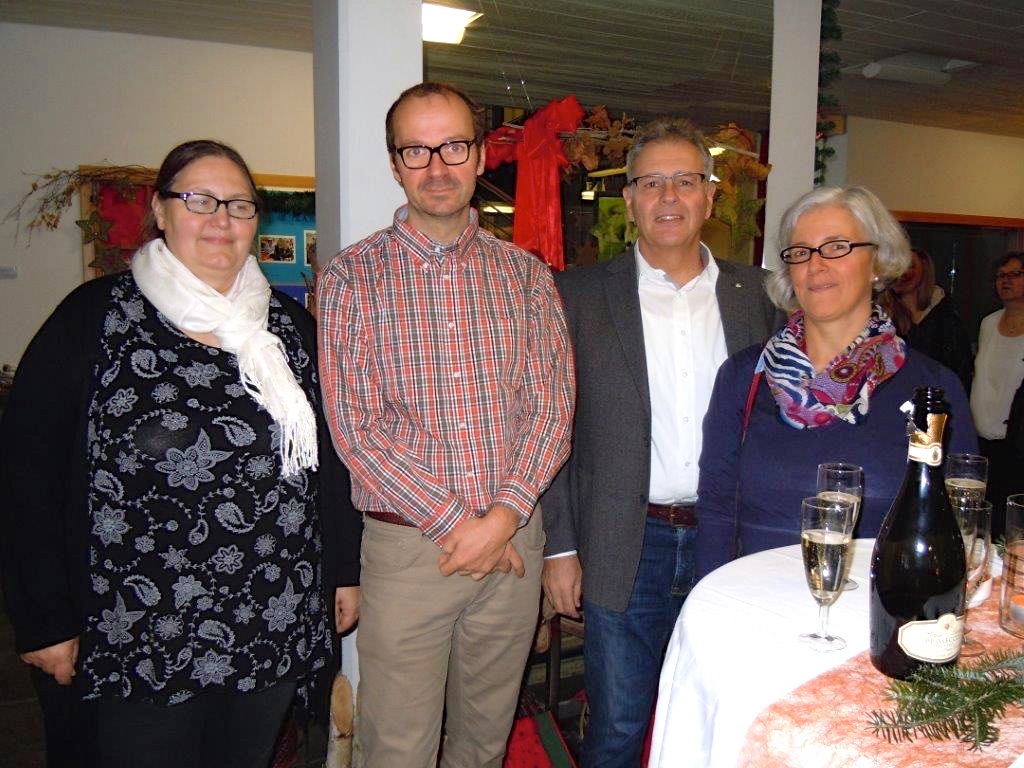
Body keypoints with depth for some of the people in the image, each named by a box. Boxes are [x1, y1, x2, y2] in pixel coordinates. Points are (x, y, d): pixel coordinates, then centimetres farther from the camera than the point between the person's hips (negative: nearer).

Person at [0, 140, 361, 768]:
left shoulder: (291, 327, 5)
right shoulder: (94, 319, -5)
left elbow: (330, 459, 10)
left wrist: (345, 570, 10)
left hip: (273, 635, 4)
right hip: (135, 643, -3)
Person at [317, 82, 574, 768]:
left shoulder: (527, 275, 6)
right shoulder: (353, 276, -2)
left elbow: (553, 406, 1)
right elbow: (354, 424, -8)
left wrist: (505, 515, -12)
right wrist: (453, 521, -12)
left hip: (514, 538, 3)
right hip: (407, 545, -2)